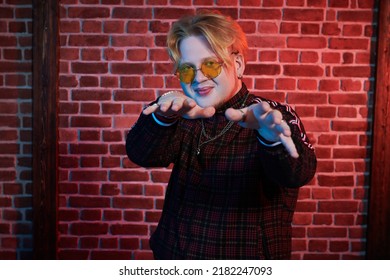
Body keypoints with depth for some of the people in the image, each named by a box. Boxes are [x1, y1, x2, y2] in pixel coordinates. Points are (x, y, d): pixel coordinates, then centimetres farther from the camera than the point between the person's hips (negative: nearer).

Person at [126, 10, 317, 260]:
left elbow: (298, 172, -31)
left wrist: (271, 137, -51)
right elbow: (142, 154, -19)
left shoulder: (277, 118, -13)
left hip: (251, 266, -3)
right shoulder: (184, 120, -4)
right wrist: (163, 116, -38)